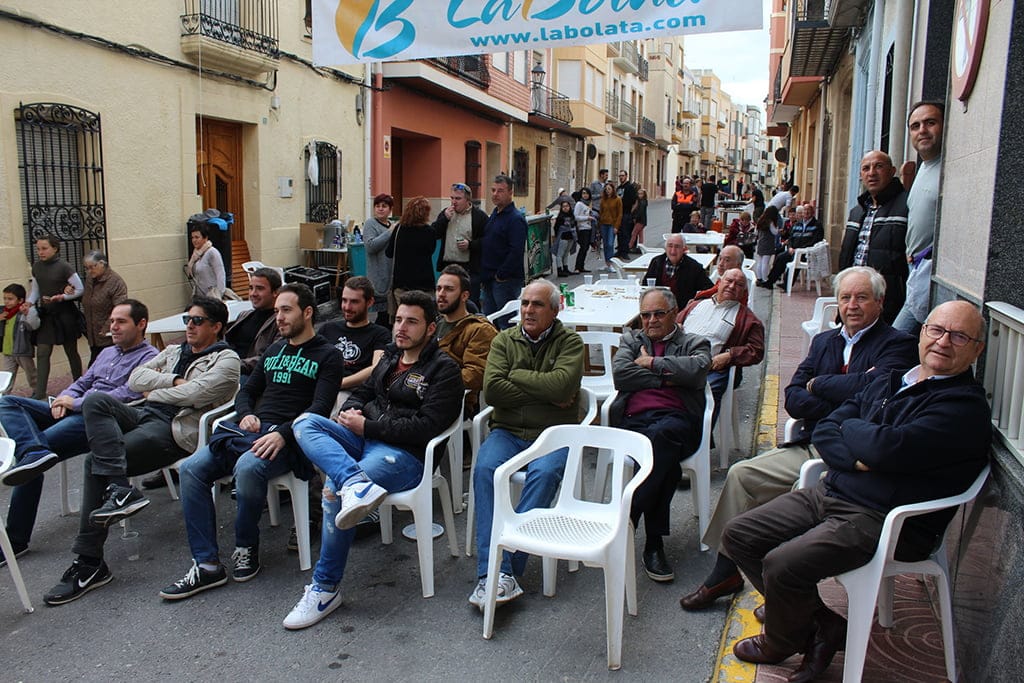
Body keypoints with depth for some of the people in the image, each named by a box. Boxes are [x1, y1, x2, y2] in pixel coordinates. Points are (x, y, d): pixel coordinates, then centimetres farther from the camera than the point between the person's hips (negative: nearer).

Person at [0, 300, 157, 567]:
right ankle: (35, 452, -35)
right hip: (75, 413, 9)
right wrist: (64, 399, 3)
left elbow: (127, 395, -15)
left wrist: (76, 403, -11)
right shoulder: (107, 353, 29)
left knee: (29, 456, -23)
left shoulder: (149, 358, -3)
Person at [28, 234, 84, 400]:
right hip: (45, 315, 5)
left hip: (64, 314, -5)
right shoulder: (36, 267, 5)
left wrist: (60, 297, -18)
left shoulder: (64, 267, -12)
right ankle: (40, 393, 0)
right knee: (42, 353, -1)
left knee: (71, 352, 9)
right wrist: (29, 303, -1)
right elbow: (35, 290, 16)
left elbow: (80, 289, -9)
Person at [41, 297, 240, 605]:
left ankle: (89, 564, -16)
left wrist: (155, 393, 2)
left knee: (97, 461, -23)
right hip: (144, 416, 8)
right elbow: (136, 378, 15)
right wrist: (173, 381, 0)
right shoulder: (173, 351, 29)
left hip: (175, 429, -7)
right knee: (95, 400, -23)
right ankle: (119, 489, -33)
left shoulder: (226, 360, 4)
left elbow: (195, 394, -12)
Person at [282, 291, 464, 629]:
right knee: (305, 422, -16)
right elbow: (362, 393, 29)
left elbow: (425, 426, -13)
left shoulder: (443, 369, -3)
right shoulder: (390, 358, 21)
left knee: (334, 489, -30)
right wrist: (351, 412, 3)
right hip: (364, 440, 8)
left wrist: (367, 426, -12)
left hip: (406, 454, -8)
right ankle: (356, 484, -40)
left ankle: (326, 587, -14)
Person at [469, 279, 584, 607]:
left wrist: (515, 375, -5)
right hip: (508, 431, 2)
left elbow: (562, 384, -15)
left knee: (545, 473, -33)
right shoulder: (504, 340, 12)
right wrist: (546, 395, -8)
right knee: (485, 468, -28)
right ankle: (497, 571, -30)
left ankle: (496, 570, -31)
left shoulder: (569, 342, 5)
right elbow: (491, 389, -4)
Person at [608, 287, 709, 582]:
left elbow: (697, 369, -4)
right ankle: (654, 543, -30)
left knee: (661, 434, -39)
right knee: (667, 461, -34)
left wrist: (652, 363, 3)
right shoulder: (631, 339, 29)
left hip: (677, 421, -1)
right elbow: (620, 374, 7)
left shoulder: (695, 343, 23)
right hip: (633, 421, 1)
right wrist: (665, 377, 3)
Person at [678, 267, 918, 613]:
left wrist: (817, 384, -7)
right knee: (741, 474, -6)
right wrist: (842, 399, -11)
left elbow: (871, 387, -24)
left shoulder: (898, 344, -3)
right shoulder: (824, 341, 17)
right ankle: (726, 572, 7)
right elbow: (792, 398, 6)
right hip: (810, 447, 7)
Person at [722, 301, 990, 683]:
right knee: (738, 536, 2)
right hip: (829, 493, 9)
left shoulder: (966, 406, -11)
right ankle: (822, 624, 11)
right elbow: (823, 431, 8)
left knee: (782, 564, -26)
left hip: (882, 520, -8)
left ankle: (778, 644, 9)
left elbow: (887, 448, -25)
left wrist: (849, 426, -3)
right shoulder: (887, 382, 15)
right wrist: (857, 459, -13)